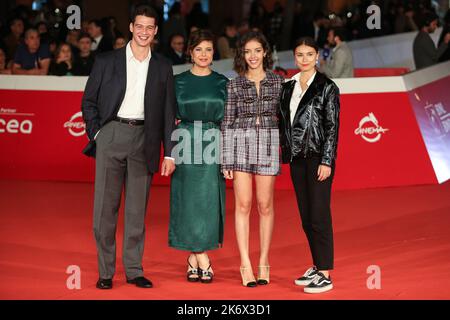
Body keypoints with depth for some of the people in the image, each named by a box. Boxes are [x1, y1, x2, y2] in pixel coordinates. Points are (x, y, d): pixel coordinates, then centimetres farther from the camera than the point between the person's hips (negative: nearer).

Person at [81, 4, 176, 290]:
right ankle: (106, 271, 8)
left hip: (143, 139, 1)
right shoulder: (107, 61, 6)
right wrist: (96, 133, -3)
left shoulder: (163, 67, 10)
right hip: (111, 136, -1)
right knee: (105, 205, 0)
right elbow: (88, 101, 9)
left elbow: (168, 111, 9)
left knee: (137, 208, 4)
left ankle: (134, 269, 13)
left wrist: (170, 153, 4)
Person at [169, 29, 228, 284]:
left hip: (213, 148, 1)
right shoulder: (179, 82, 5)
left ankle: (194, 259, 8)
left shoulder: (223, 83, 8)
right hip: (187, 146, -1)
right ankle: (202, 260, 7)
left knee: (209, 202, -2)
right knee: (189, 201, -2)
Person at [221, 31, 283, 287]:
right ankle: (246, 264, 2)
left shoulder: (277, 81, 7)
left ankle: (264, 262, 13)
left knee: (265, 205, 3)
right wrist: (226, 160, 0)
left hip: (269, 144, 0)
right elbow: (228, 123, 5)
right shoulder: (235, 84, 5)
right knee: (243, 205, -2)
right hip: (241, 143, 0)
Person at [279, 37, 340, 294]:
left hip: (318, 157, -6)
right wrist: (286, 153, 8)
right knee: (306, 217, 10)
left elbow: (332, 127, -8)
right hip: (296, 157, 6)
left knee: (319, 215, -7)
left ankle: (325, 275, -3)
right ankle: (317, 267, 20)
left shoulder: (327, 87, -4)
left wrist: (326, 161, -13)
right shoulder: (288, 87, 12)